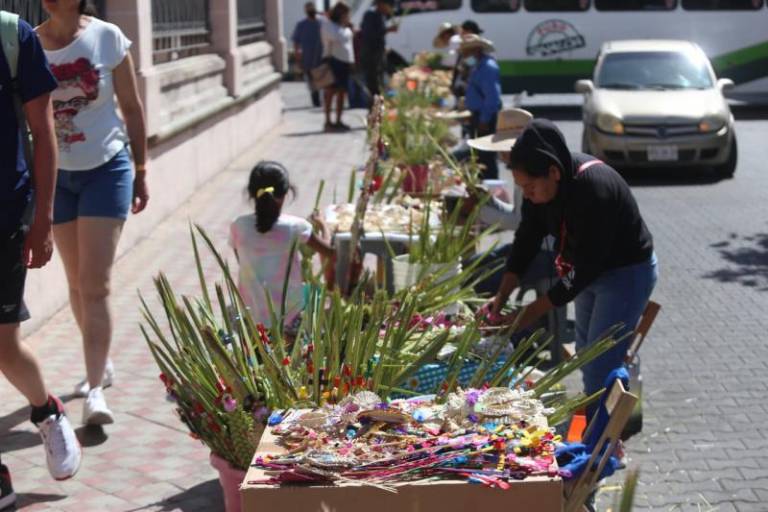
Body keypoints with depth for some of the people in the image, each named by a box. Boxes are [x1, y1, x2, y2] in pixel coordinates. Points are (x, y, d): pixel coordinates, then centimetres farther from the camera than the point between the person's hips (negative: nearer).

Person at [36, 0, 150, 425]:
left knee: (95, 283, -8)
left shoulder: (107, 37, -9)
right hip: (56, 175, 3)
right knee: (77, 283, 13)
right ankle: (101, 363, 32)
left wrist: (141, 171, 1)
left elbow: (131, 107, -1)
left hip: (106, 169, -3)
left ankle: (95, 389, -6)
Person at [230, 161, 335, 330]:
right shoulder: (294, 226, -14)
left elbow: (242, 261, 7)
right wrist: (322, 225, 13)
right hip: (288, 314, -3)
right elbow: (331, 253, -4)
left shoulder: (238, 226, -9)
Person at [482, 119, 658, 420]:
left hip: (627, 273, -8)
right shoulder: (542, 181, -12)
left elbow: (587, 268, -32)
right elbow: (527, 238, -4)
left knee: (601, 368, -9)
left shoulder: (594, 189, -36)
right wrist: (501, 296, -13)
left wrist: (531, 313, -28)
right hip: (591, 270, 9)